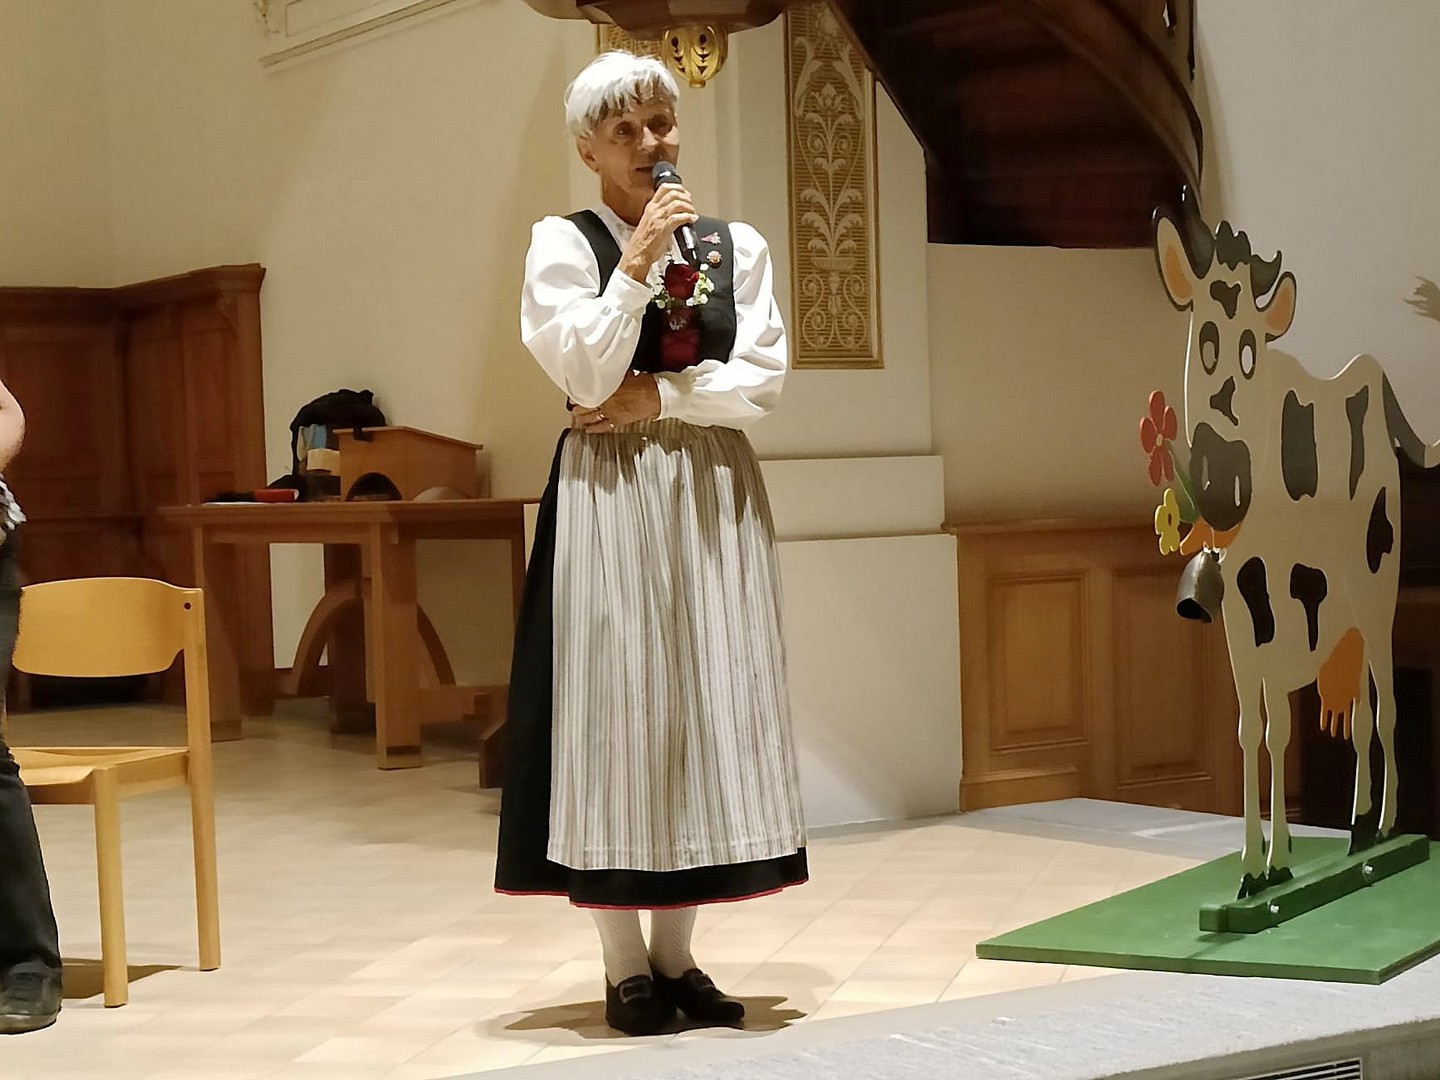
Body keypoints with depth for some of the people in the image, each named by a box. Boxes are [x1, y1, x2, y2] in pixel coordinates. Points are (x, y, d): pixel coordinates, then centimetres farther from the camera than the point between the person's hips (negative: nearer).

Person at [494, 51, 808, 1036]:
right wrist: (637, 263, -15)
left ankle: (677, 956, 11)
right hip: (610, 498, -3)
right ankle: (627, 966, 5)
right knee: (617, 709, -3)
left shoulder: (736, 245, 9)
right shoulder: (564, 243, 1)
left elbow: (764, 379, 0)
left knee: (710, 707, 3)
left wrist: (660, 399, -9)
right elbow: (587, 375, -11)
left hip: (715, 495, 4)